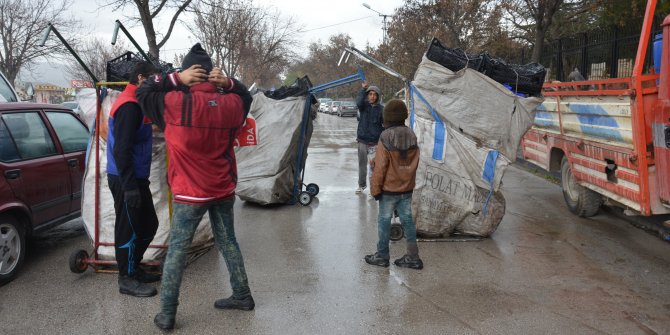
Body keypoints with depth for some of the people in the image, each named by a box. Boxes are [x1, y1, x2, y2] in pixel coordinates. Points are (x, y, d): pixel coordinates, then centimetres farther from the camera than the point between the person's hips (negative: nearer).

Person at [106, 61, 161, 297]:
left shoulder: (134, 103, 15)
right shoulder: (129, 106, -17)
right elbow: (122, 149, -23)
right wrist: (129, 186, -24)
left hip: (136, 178, 10)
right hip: (126, 180, -10)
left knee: (149, 224, 17)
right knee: (129, 229, 0)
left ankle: (133, 268, 30)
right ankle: (127, 279, 12)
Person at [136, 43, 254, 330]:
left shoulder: (175, 103, -16)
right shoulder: (231, 103, -4)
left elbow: (143, 92, 0)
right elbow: (245, 97, 19)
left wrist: (175, 79, -7)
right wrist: (228, 83, 0)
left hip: (190, 192, -4)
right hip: (224, 189, 4)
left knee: (176, 249, 6)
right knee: (228, 242, 19)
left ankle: (167, 314, 11)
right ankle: (242, 295, 30)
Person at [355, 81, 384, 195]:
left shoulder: (381, 108, 0)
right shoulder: (364, 105, 1)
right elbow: (359, 102, -23)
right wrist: (363, 89, -24)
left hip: (375, 142, -2)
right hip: (363, 140, 2)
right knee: (362, 163, 13)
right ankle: (362, 184, 30)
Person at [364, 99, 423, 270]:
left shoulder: (386, 138, -18)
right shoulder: (412, 136, 0)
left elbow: (380, 167, -16)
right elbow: (414, 163, 7)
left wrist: (375, 188, -7)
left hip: (389, 189, -5)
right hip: (407, 188, 5)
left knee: (384, 220, 8)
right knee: (407, 219, 12)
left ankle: (382, 255, 17)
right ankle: (412, 257, 16)